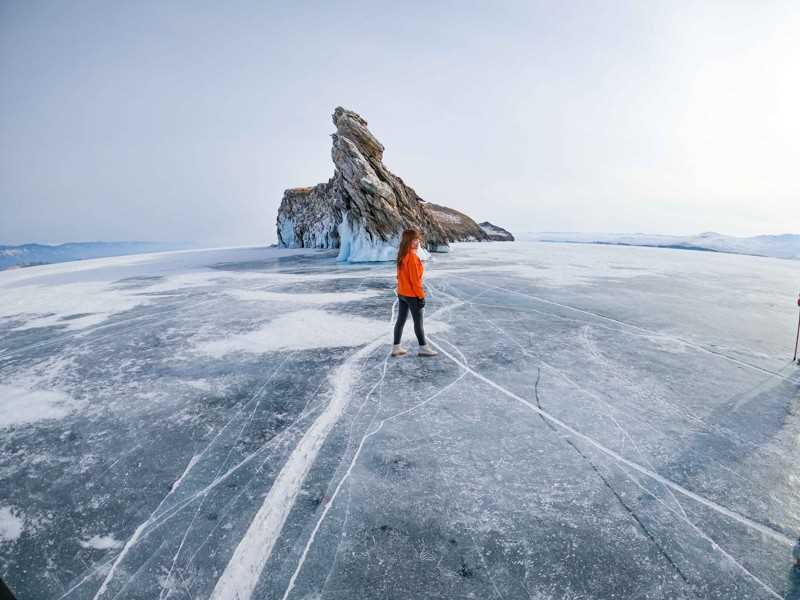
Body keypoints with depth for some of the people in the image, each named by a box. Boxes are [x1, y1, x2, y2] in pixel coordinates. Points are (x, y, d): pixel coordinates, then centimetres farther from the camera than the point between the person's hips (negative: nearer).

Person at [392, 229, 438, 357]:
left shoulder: (401, 255, 6)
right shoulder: (412, 256, -20)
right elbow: (415, 279, -20)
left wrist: (400, 291, 19)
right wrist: (421, 295, -14)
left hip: (401, 293, 8)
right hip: (412, 295, -8)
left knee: (400, 320, 12)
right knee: (418, 322, 4)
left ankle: (396, 348, 19)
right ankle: (423, 348, 15)